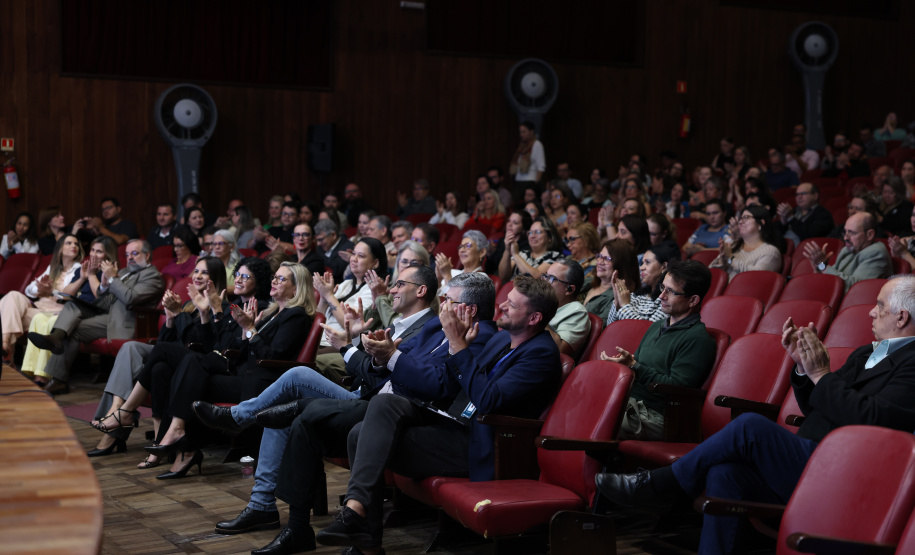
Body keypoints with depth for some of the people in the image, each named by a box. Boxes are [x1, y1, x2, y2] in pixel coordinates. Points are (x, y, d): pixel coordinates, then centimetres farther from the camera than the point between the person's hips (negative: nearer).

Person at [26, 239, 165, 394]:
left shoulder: (152, 275, -1)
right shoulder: (125, 271, 27)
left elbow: (130, 298, -19)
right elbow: (102, 296, 21)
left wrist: (113, 277, -12)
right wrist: (104, 285, 0)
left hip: (119, 320, -9)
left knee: (74, 330, -21)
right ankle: (56, 337, -34)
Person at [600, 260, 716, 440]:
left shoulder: (698, 339, -5)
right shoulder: (657, 327, 25)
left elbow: (677, 388, -14)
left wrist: (634, 367, -14)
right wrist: (622, 363, 7)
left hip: (655, 416, -8)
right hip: (628, 403, 8)